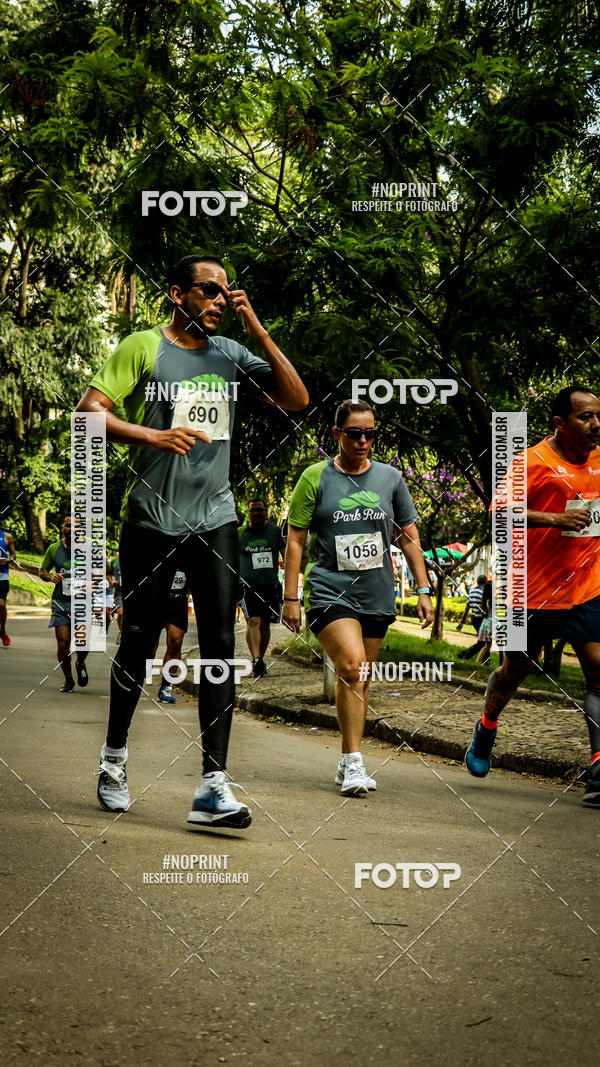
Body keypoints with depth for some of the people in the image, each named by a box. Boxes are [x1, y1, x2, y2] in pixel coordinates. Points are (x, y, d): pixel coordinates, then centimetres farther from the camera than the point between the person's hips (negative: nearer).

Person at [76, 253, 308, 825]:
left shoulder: (231, 354, 11)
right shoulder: (142, 347, 0)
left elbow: (297, 400, 5)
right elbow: (88, 410, -6)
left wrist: (256, 329, -1)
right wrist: (153, 436, -20)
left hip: (215, 519, 3)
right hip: (151, 519, -3)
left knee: (220, 644, -6)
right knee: (139, 641, 8)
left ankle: (213, 785, -6)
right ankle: (114, 752, 32)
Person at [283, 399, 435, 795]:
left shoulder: (390, 477, 9)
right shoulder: (316, 477, 0)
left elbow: (409, 537, 15)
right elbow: (296, 539, 1)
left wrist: (423, 589, 10)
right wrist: (291, 596, -3)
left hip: (378, 595, 4)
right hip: (330, 590, -4)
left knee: (360, 679, 8)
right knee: (352, 667, -22)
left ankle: (348, 763, 20)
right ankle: (354, 762, -17)